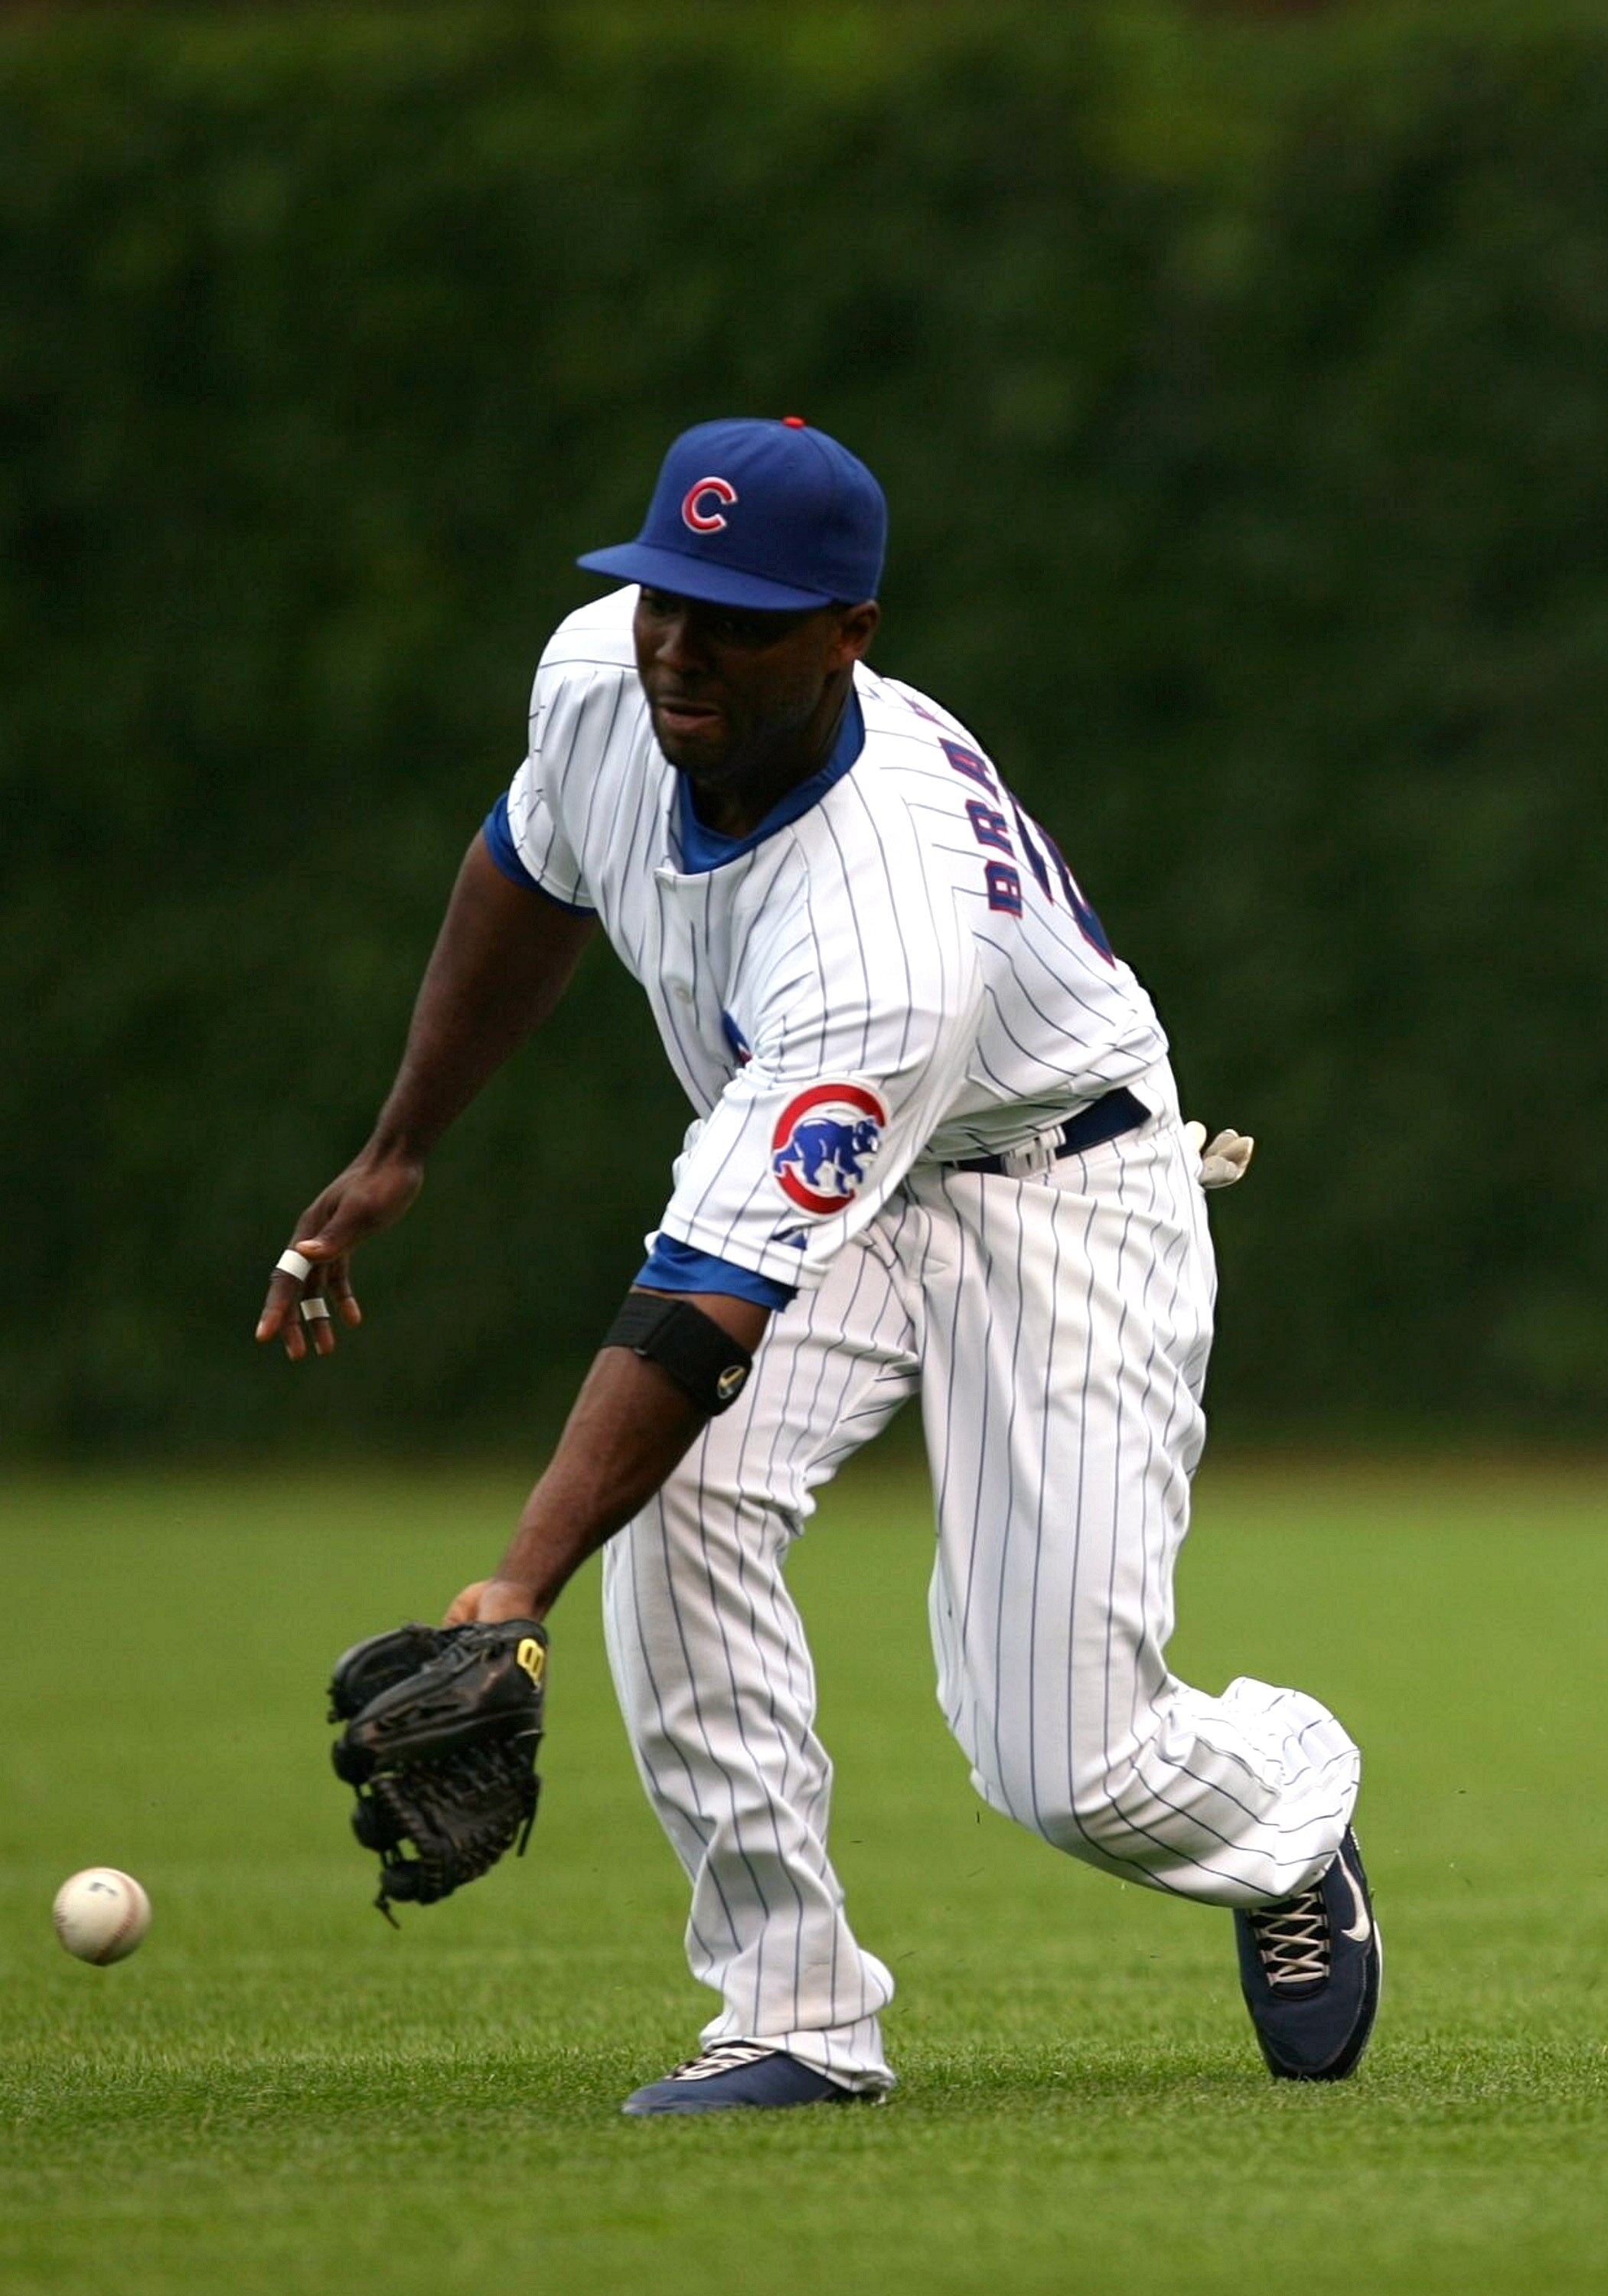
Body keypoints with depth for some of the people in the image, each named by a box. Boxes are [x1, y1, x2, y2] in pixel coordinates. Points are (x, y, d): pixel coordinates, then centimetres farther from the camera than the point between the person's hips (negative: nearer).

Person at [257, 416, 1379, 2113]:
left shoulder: (889, 928, -40)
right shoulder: (599, 674, -19)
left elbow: (705, 1314, -45)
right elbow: (531, 881, 7)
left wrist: (516, 1590, -51)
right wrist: (394, 1155, 13)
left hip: (1060, 1188, -6)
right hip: (805, 1171, 6)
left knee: (1063, 1767, -12)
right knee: (676, 1494, -25)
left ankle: (1290, 1805, 26)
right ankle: (795, 2019, -14)